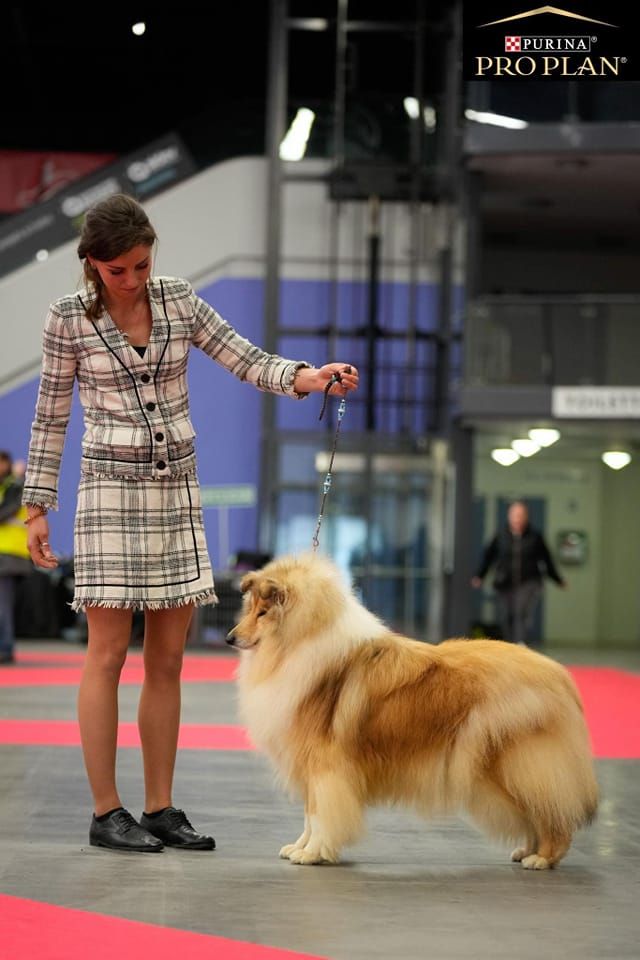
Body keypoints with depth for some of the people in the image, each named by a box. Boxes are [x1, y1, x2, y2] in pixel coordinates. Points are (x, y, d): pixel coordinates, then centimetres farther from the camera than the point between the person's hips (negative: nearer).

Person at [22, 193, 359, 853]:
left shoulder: (177, 301, 4)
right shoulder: (68, 318, -5)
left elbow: (248, 363, 1)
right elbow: (50, 416, 1)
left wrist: (306, 377, -18)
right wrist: (36, 507, -1)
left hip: (177, 490, 4)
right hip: (111, 487, -4)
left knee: (168, 658, 5)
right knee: (108, 652, -5)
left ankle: (160, 808, 11)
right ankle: (106, 812, 1)